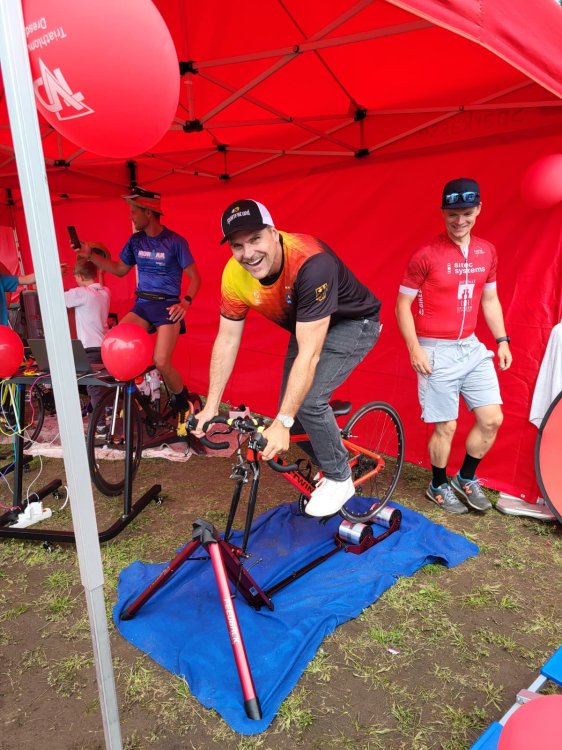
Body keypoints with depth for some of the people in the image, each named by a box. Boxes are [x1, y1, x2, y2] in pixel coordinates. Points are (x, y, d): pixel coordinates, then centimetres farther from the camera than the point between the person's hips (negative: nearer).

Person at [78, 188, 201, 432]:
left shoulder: (175, 241, -8)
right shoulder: (135, 240, 8)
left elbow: (194, 277, -5)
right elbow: (119, 269, 19)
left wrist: (186, 302, -22)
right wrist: (90, 255, 8)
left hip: (167, 306, -5)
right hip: (142, 304, 5)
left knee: (161, 362, -16)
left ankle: (183, 405, 11)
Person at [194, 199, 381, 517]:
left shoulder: (311, 262, -39)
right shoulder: (234, 275, -20)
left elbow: (309, 353, -39)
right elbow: (227, 340, -10)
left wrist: (282, 423, -39)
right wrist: (211, 407, -10)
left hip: (353, 323, -6)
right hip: (307, 324, 6)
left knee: (309, 401, -21)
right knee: (291, 409, 2)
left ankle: (339, 479, 4)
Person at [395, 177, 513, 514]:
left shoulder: (487, 252, 7)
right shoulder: (426, 255, -11)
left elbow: (490, 299, 17)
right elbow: (403, 304, -8)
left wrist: (502, 340, 10)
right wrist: (414, 348, -16)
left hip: (472, 347, 6)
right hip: (436, 351, -6)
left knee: (492, 419, 7)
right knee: (446, 427, 2)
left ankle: (467, 479, 30)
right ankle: (439, 486, 27)